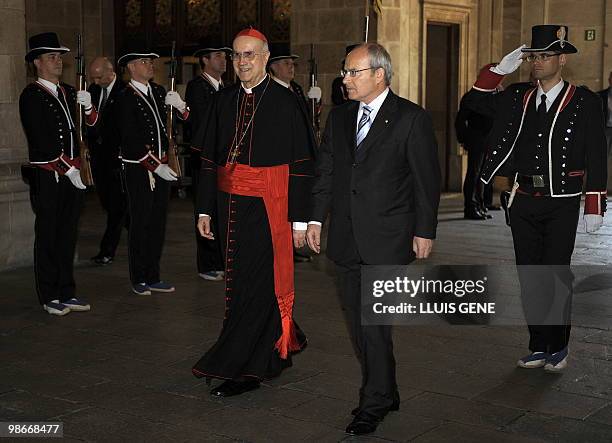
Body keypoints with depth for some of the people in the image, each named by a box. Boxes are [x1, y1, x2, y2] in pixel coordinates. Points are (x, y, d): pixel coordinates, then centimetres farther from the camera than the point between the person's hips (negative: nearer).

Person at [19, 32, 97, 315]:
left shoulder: (69, 93, 14)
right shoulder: (31, 96, -7)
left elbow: (91, 127, 17)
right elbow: (41, 141, -15)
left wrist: (88, 106, -3)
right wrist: (68, 170, -17)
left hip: (73, 174, 7)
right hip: (48, 177, -7)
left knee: (68, 235, 12)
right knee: (48, 237, 2)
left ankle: (67, 293, 20)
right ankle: (50, 297, 10)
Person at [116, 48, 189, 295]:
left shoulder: (159, 92, 10)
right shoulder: (126, 99, -10)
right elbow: (131, 141, -15)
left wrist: (179, 105, -6)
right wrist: (156, 166, -16)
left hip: (161, 167, 7)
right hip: (139, 169, -7)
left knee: (158, 223, 10)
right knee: (140, 224, 1)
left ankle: (153, 277, 20)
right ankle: (139, 280, 13)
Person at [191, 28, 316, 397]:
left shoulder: (286, 103, -7)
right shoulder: (224, 101, 9)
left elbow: (302, 165, -7)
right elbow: (210, 159, 13)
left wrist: (300, 218, -10)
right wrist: (205, 209, 11)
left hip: (268, 208, -6)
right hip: (231, 206, 6)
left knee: (255, 284, -3)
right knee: (241, 281, 12)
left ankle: (238, 370, 5)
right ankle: (276, 351, 31)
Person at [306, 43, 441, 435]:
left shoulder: (412, 119, -5)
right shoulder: (339, 117, 11)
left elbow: (427, 180, -5)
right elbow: (326, 171, 16)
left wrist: (425, 232, -6)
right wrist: (316, 218, 10)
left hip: (387, 239, -6)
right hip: (347, 238, 6)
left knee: (373, 322, -9)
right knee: (360, 323, 11)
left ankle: (374, 404, 5)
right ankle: (386, 393, 26)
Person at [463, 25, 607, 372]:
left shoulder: (584, 102, -3)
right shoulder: (518, 98, 9)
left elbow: (596, 157, -4)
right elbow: (474, 102, 11)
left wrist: (595, 207, -8)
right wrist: (501, 69, -1)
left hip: (562, 204, -4)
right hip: (524, 202, 4)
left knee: (557, 274, -2)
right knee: (530, 276, 9)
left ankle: (559, 347, 14)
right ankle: (540, 348, 20)